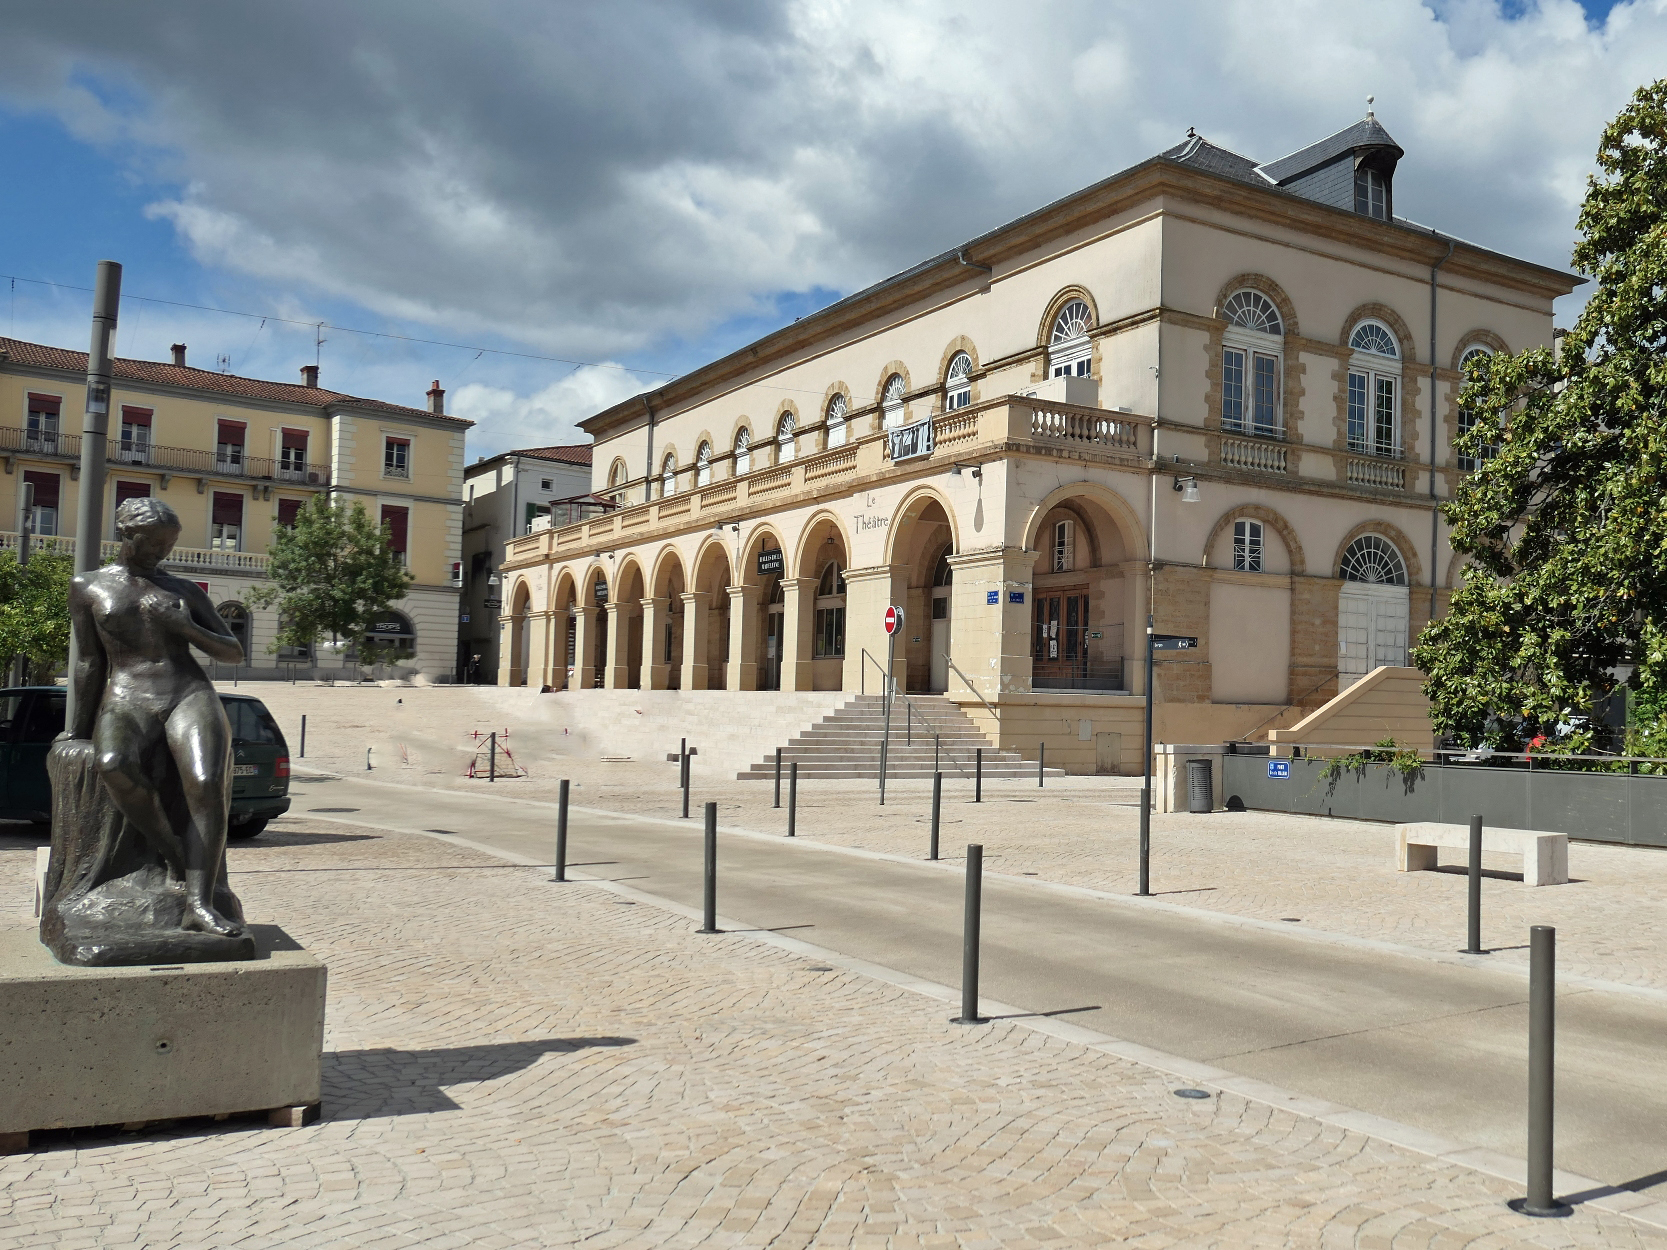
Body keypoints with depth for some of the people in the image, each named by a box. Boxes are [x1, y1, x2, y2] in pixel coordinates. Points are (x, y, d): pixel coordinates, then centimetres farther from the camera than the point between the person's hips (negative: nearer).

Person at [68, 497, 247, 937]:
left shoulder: (186, 591, 18)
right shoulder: (89, 586, 15)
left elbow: (235, 654, 16)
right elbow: (89, 662, 14)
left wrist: (185, 628, -1)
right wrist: (80, 729, 12)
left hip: (190, 696, 1)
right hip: (127, 703, -1)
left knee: (208, 783, -31)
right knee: (114, 765, -39)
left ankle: (198, 904, -34)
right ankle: (177, 858, -23)